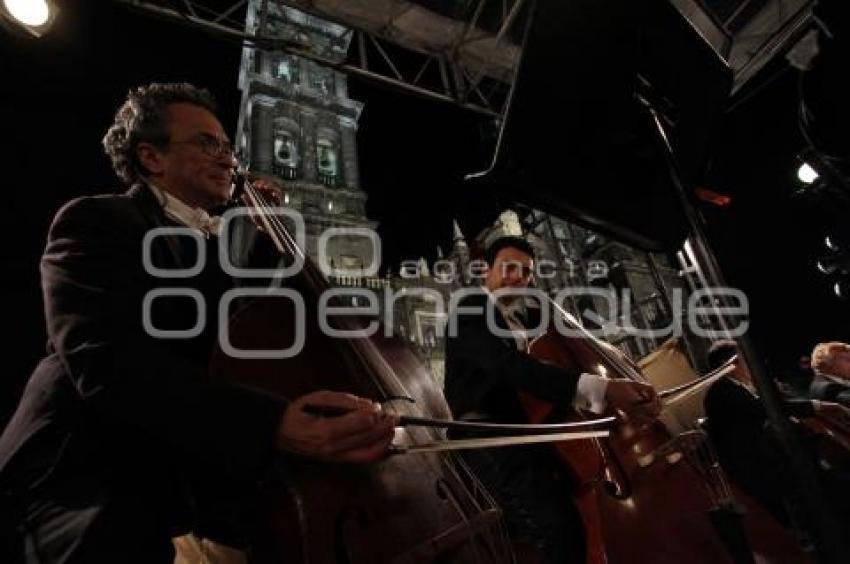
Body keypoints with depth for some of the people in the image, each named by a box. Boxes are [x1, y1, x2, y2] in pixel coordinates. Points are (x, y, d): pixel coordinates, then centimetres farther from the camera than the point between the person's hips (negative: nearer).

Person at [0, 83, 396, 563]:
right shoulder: (97, 221, -8)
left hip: (198, 474, 7)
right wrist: (272, 423, -40)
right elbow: (108, 361, -26)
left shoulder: (224, 240, 15)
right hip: (95, 475, -7)